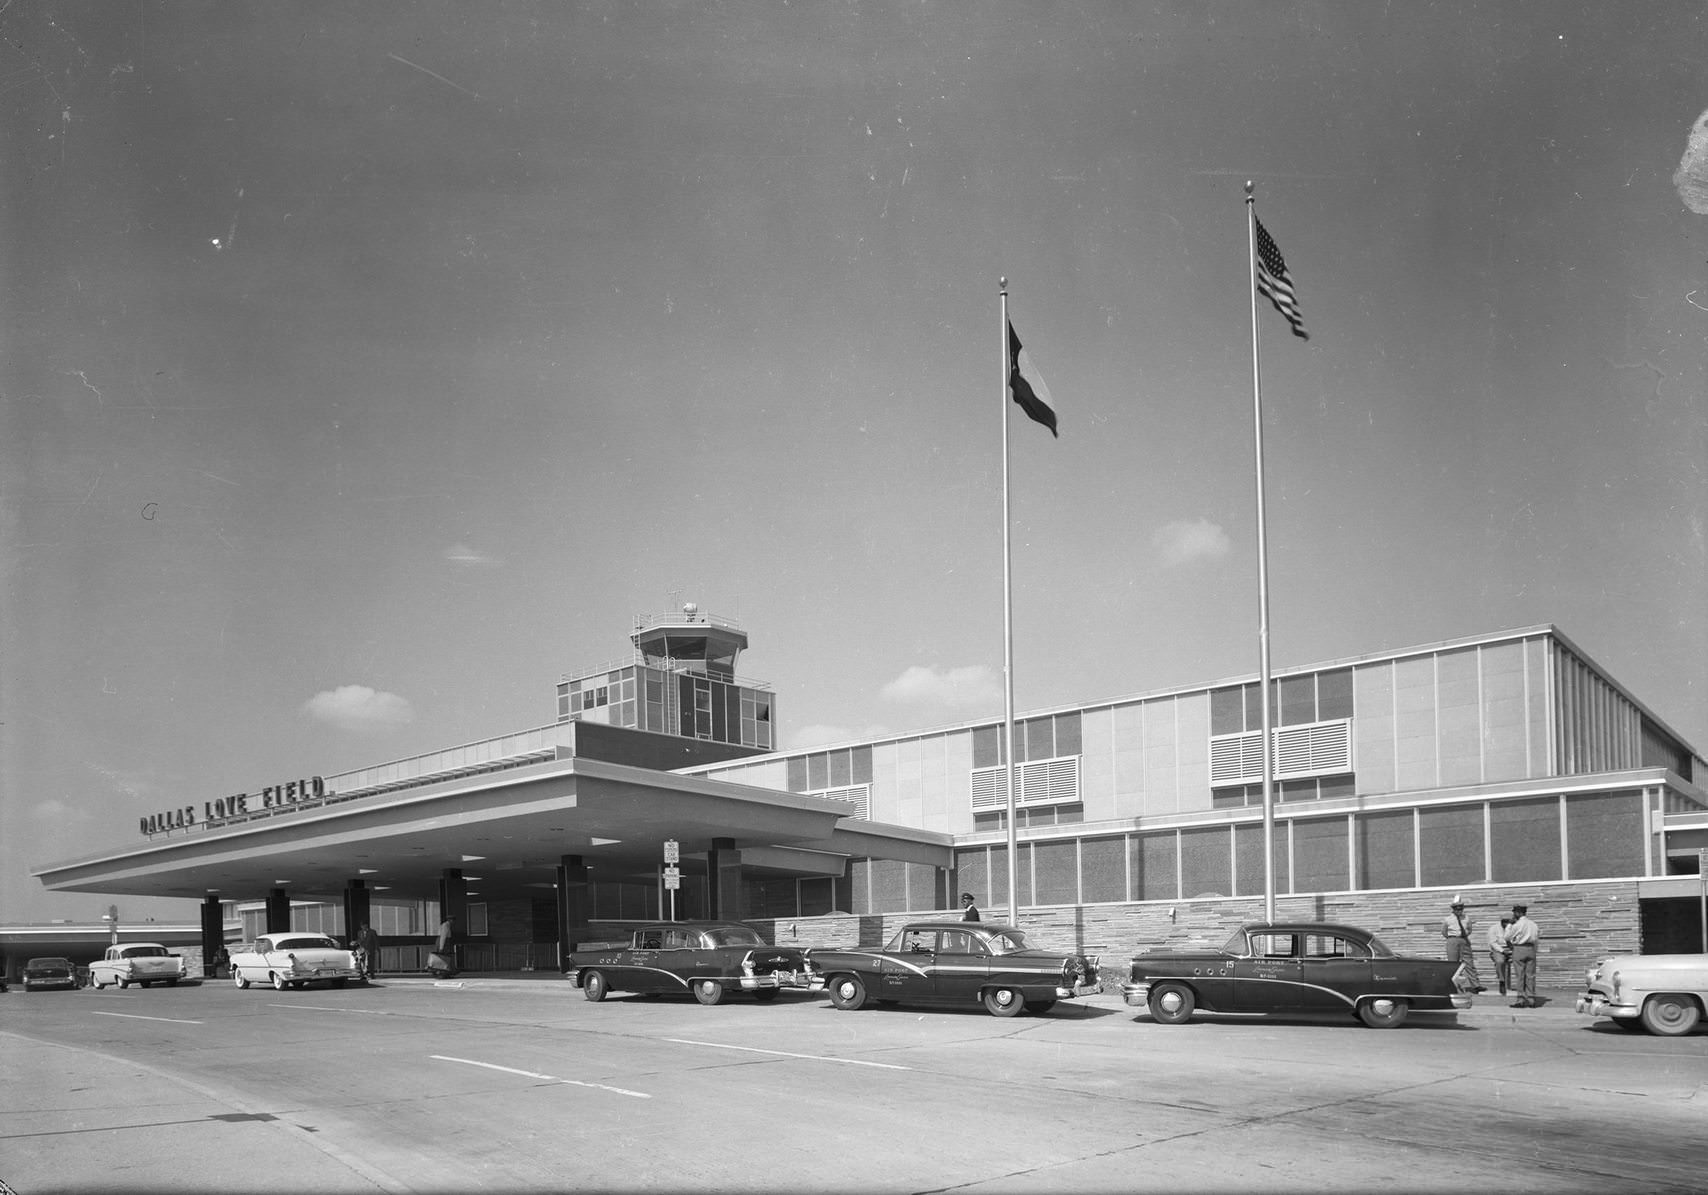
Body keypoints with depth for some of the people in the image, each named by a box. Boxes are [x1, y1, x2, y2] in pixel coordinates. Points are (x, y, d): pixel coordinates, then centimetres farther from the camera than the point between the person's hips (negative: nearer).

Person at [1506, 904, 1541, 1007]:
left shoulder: (1517, 925, -10)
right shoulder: (1533, 924, 7)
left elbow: (1507, 937, -1)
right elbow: (1536, 939, 11)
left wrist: (1510, 924, 5)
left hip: (1519, 949, -5)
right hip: (1531, 949, 5)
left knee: (1519, 975, -1)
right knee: (1530, 975, 7)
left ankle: (1521, 1000, -3)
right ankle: (1531, 1000, 6)